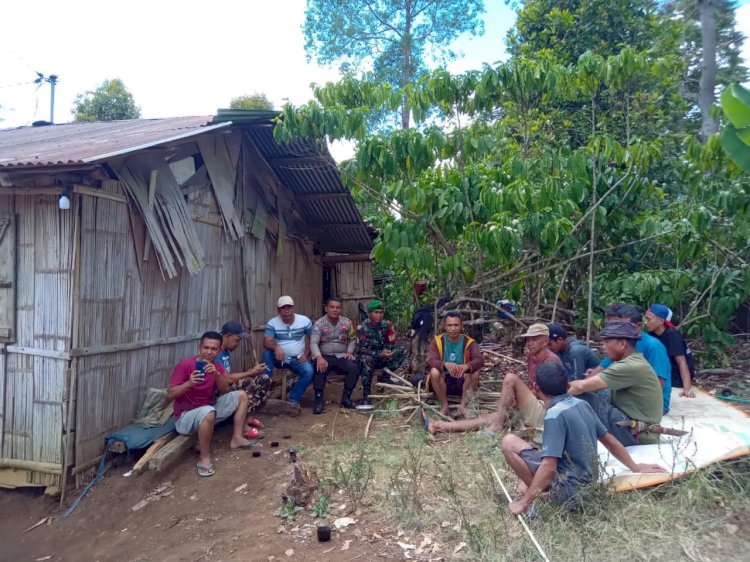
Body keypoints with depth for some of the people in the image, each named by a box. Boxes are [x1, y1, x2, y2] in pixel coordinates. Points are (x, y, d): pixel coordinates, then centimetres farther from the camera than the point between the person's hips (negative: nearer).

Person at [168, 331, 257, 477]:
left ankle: (236, 438, 5)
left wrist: (217, 374, -26)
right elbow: (170, 394, -19)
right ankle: (205, 458, -24)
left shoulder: (217, 367, 1)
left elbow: (225, 391, -9)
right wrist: (189, 383, -36)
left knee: (241, 395, 3)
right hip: (185, 416, -7)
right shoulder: (185, 365, -17)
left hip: (208, 411, 7)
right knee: (208, 412, -40)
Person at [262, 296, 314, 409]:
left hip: (298, 359, 0)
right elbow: (266, 342, -17)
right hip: (280, 358, 0)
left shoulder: (305, 321, -4)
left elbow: (310, 339, 3)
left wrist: (306, 354, -12)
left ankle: (293, 400, -10)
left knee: (309, 371, -30)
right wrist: (276, 347, -40)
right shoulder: (272, 323, -7)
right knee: (267, 353, -31)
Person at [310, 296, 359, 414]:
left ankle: (346, 397, -8)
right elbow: (313, 343, -17)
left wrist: (350, 352, -5)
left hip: (341, 356, 3)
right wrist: (319, 357, -34)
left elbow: (352, 339, 14)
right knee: (319, 369, -35)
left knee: (354, 368, -25)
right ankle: (319, 400, -20)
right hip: (325, 356, -3)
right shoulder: (319, 323, -7)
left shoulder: (346, 322, 4)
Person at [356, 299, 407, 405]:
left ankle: (385, 376, -5)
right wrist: (379, 354, -36)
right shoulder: (362, 327, -18)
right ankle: (366, 395, -32)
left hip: (382, 358, 5)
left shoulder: (387, 324, -5)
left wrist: (386, 352, -23)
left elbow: (391, 344, 1)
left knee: (402, 351, -14)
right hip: (366, 358, -4)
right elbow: (362, 349, -22)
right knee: (366, 359, -39)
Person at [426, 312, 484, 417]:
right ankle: (444, 405, -13)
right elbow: (431, 361, -21)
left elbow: (480, 360, -21)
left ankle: (463, 405, -16)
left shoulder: (469, 342, -6)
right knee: (434, 371, -31)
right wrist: (445, 364, -44)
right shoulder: (437, 341, -7)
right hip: (442, 382, 0)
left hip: (461, 382, 0)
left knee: (475, 371, -27)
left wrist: (466, 366, -44)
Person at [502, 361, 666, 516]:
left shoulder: (555, 415, -22)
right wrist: (636, 467, 26)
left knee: (509, 442, -11)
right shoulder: (582, 405, 2)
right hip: (587, 482, 9)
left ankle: (541, 493, -5)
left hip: (569, 488, -8)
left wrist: (524, 502, -19)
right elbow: (609, 441, 12)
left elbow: (549, 467, -26)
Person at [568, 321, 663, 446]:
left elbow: (581, 386, -25)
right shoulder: (632, 361, 11)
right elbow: (588, 384, 10)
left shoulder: (630, 366, -21)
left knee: (581, 397, -18)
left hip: (637, 435, -10)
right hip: (635, 427, 10)